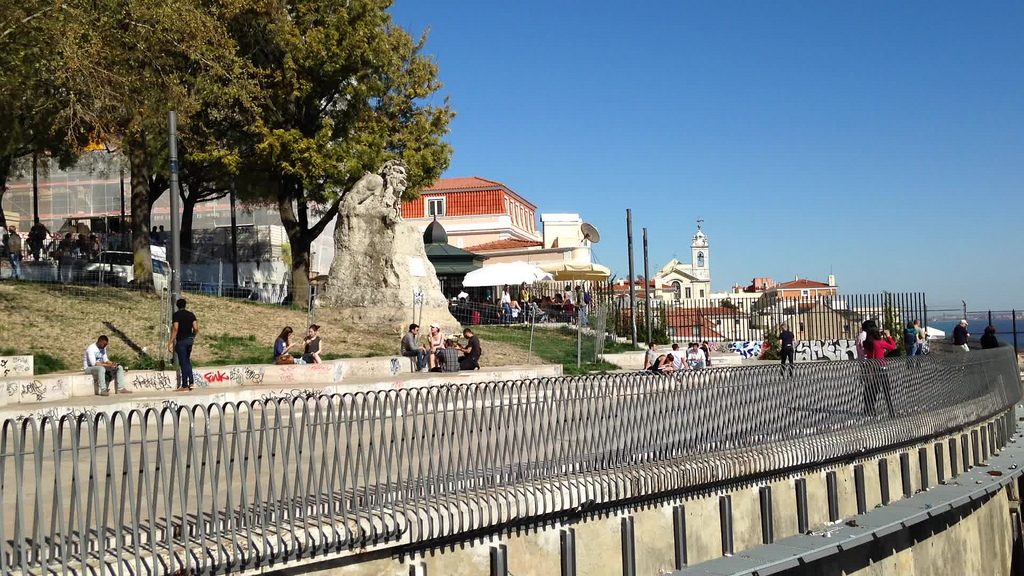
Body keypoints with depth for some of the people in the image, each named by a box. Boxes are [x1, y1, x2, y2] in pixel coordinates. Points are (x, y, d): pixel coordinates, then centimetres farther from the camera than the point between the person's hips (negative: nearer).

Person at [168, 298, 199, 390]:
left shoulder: (176, 314, -7)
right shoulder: (191, 314, 7)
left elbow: (175, 329, -16)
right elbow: (196, 328, 1)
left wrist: (170, 343, -15)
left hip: (181, 341, -5)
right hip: (190, 340, 5)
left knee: (183, 363, -3)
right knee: (187, 361, 18)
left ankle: (184, 386, -2)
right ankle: (191, 382, 12)